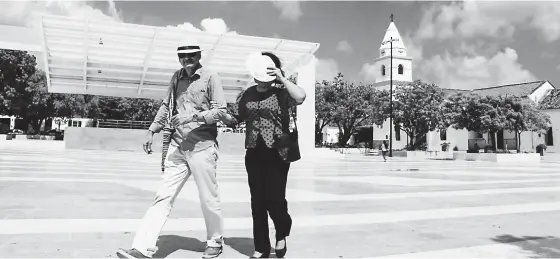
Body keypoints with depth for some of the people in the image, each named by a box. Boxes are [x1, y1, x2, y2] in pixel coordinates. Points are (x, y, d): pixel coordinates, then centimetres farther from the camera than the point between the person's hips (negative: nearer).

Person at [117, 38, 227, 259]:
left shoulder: (210, 78, -3)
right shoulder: (177, 77, 13)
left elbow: (220, 110, -9)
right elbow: (166, 106, 20)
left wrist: (193, 116, -20)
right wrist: (152, 131, 12)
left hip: (202, 147, -5)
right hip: (177, 147, 5)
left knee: (208, 199, 6)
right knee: (163, 196, 0)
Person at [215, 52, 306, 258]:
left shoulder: (281, 92, -4)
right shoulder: (246, 95, 8)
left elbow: (301, 97, -25)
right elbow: (233, 120, 12)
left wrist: (282, 79, -21)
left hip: (277, 154, -4)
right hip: (254, 154, 4)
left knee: (275, 199, -7)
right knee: (258, 201, 8)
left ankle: (282, 234, 25)